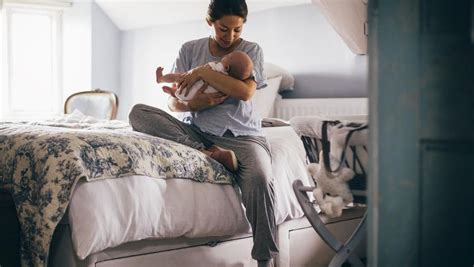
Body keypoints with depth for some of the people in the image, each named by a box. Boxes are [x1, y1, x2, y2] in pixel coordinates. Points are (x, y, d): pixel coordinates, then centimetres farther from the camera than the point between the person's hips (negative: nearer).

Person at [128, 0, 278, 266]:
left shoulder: (252, 50, 5)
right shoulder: (190, 49, 10)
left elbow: (246, 92, -15)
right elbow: (173, 102, 7)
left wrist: (203, 72, -13)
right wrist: (191, 105, -16)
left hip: (241, 134, -2)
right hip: (197, 131, 3)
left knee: (259, 178, -35)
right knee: (139, 112, -18)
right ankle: (206, 153, -27)